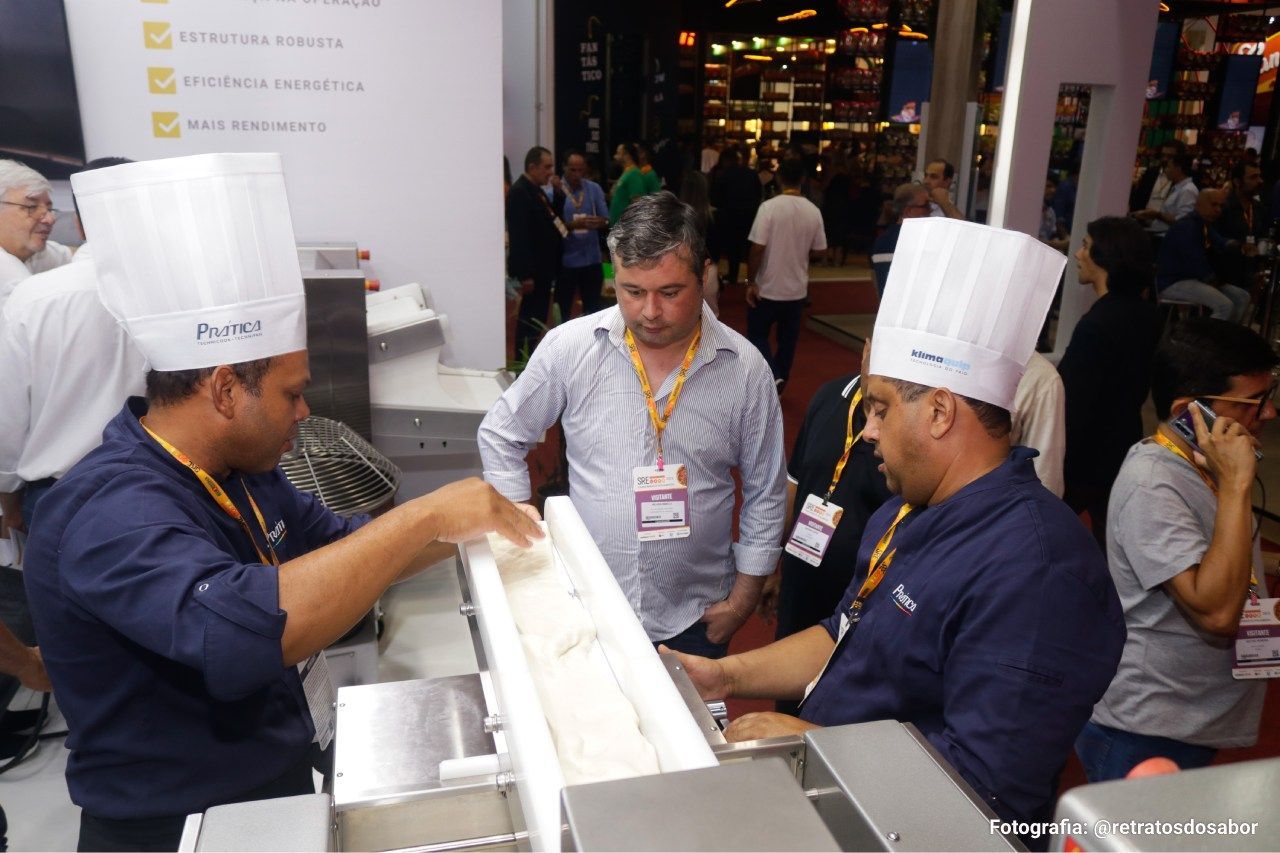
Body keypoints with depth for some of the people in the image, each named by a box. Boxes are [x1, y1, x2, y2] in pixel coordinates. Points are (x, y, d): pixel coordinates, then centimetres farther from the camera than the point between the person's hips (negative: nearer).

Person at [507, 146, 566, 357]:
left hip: (542, 267, 10)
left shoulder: (536, 190, 14)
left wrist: (558, 193, 4)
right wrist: (525, 274, -24)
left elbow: (549, 221, 16)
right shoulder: (519, 192, -16)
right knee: (531, 320, -4)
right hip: (532, 270, -10)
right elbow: (519, 236, -22)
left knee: (537, 318, 14)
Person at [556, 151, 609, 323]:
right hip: (565, 260, -3)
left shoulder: (595, 189, 4)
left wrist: (599, 222, -20)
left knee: (593, 307, 13)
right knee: (563, 307, 9)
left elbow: (606, 219, 3)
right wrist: (573, 224, -28)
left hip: (591, 259, 3)